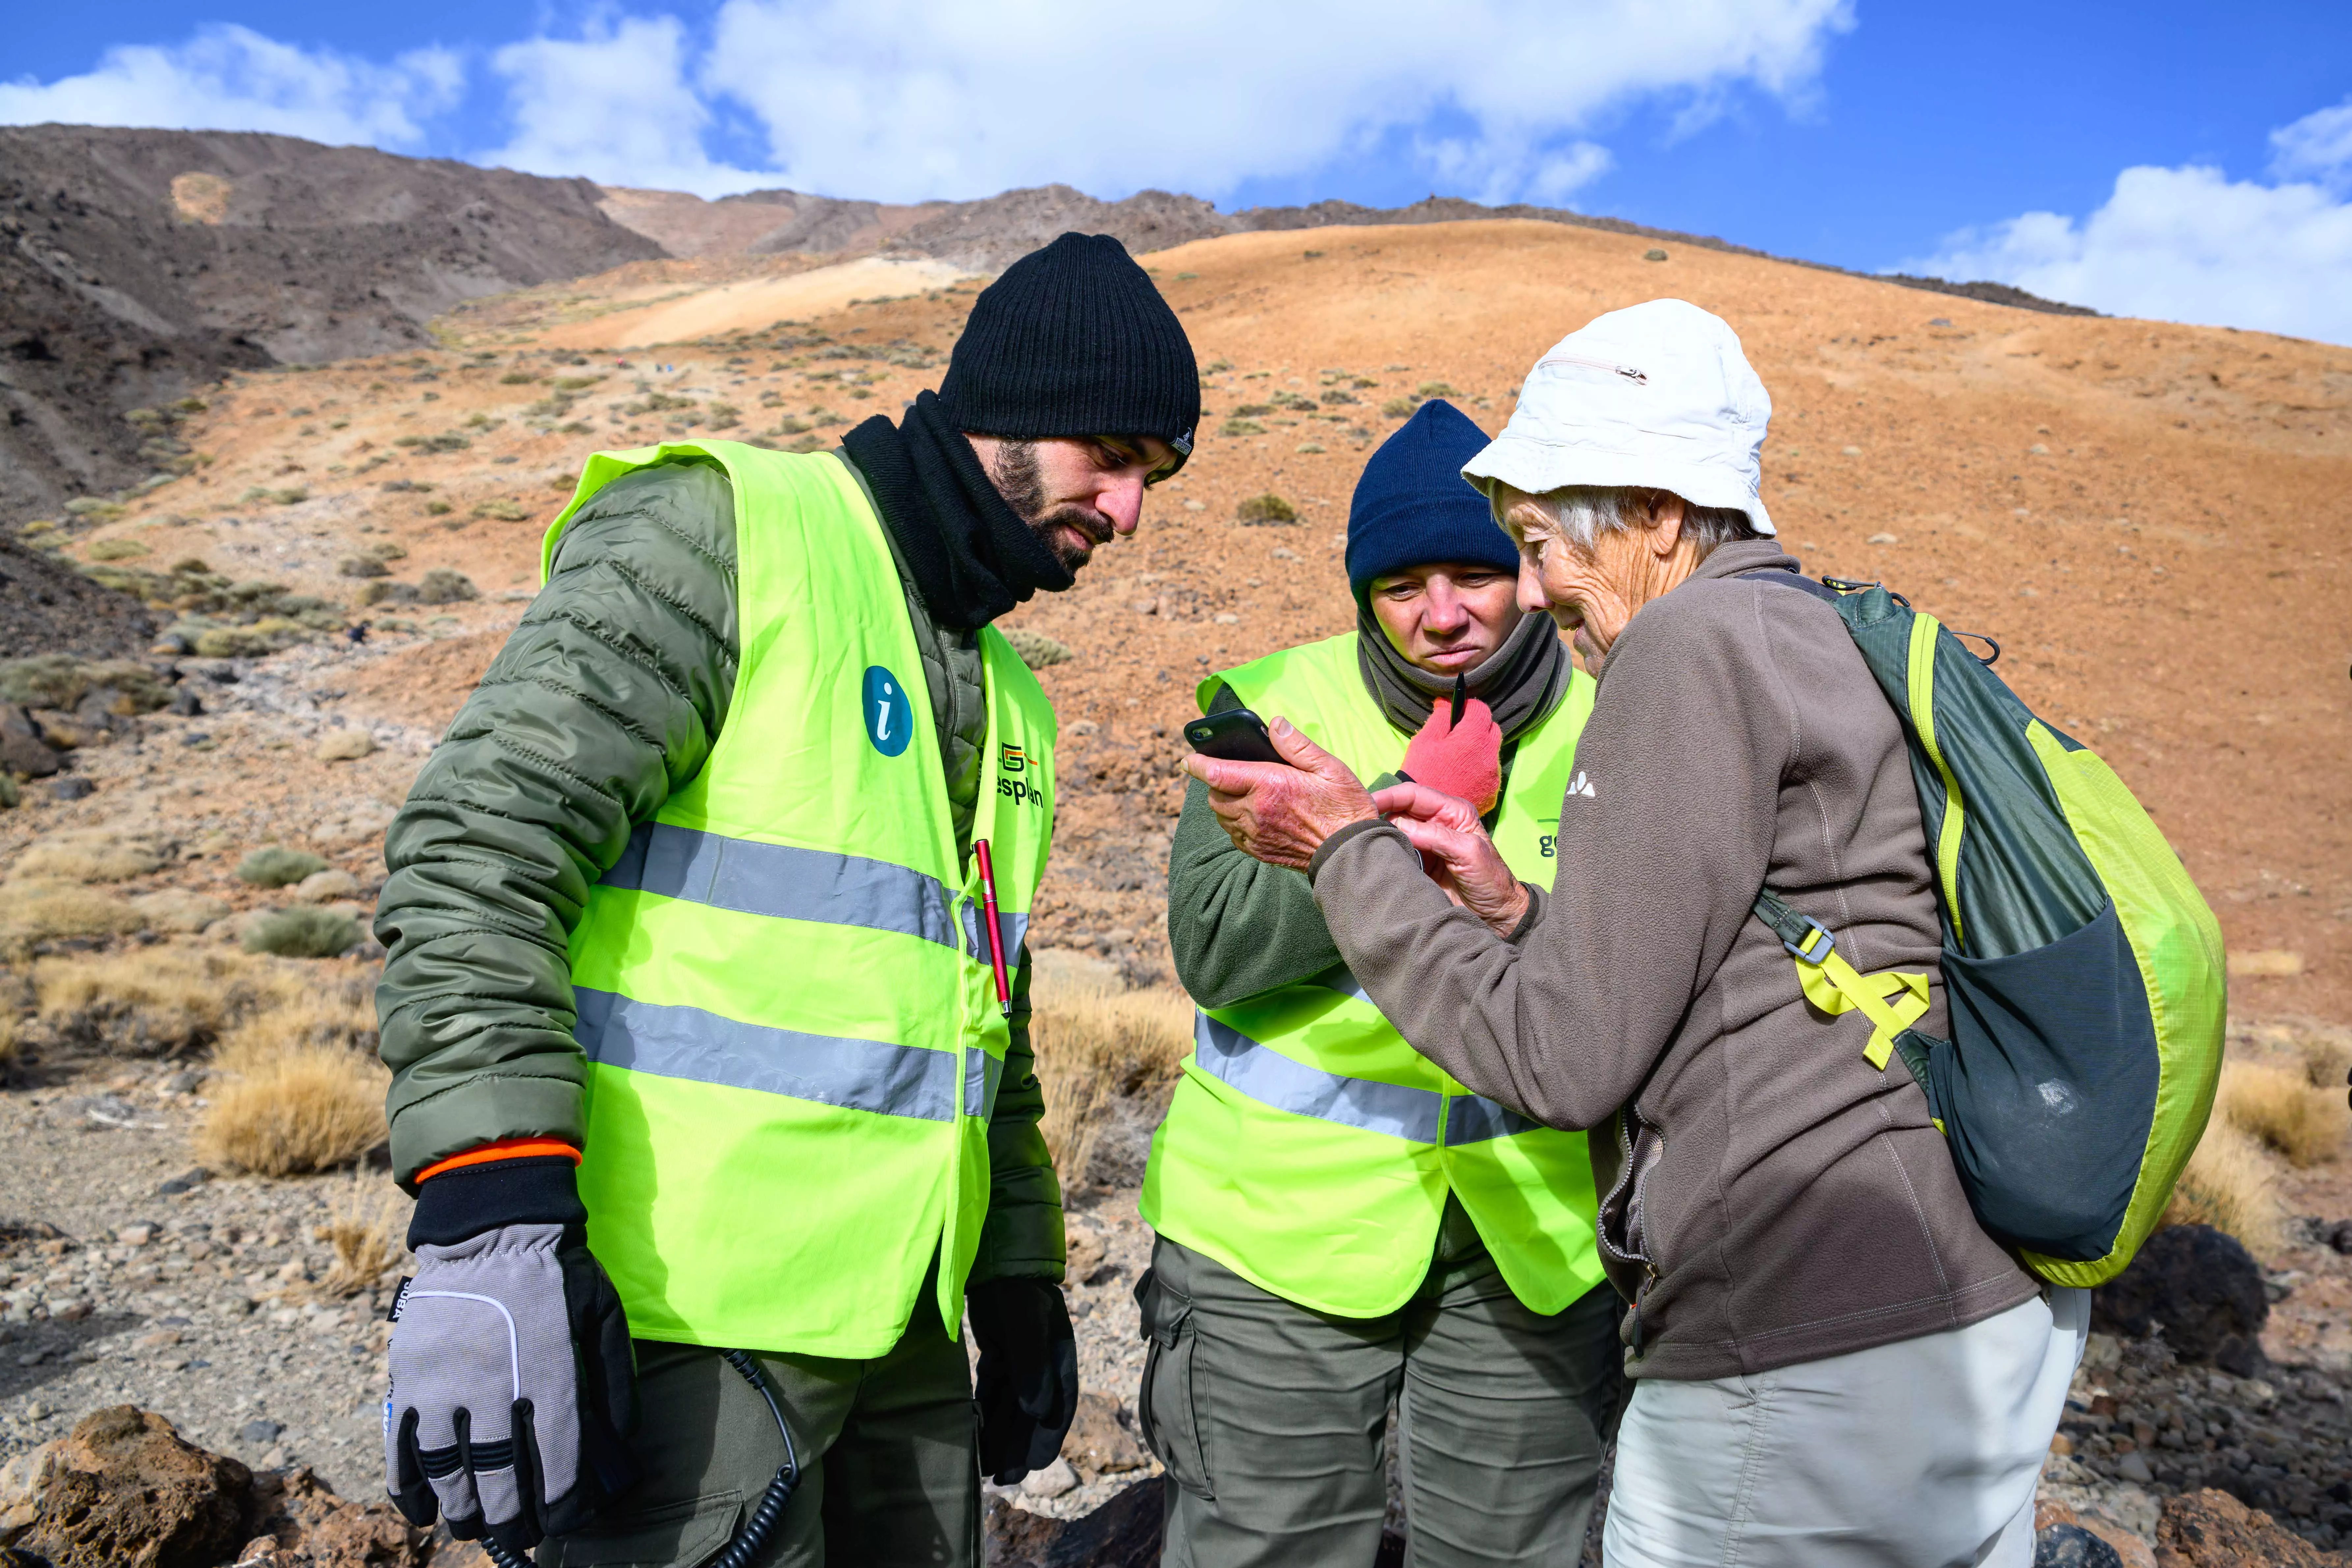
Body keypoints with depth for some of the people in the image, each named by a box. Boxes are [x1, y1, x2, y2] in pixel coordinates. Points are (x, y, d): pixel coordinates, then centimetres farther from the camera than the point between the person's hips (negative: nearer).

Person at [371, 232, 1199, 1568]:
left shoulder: (1010, 691, 17)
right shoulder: (724, 531, -8)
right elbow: (476, 857, -17)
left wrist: (1019, 1277, 19)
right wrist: (494, 1230, -24)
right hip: (684, 1322, -7)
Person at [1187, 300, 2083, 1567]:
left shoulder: (1697, 643, -14)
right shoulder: (1832, 644, 14)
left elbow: (1563, 1061, -16)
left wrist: (1349, 855, -8)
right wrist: (1511, 907, 7)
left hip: (1814, 1356, -9)